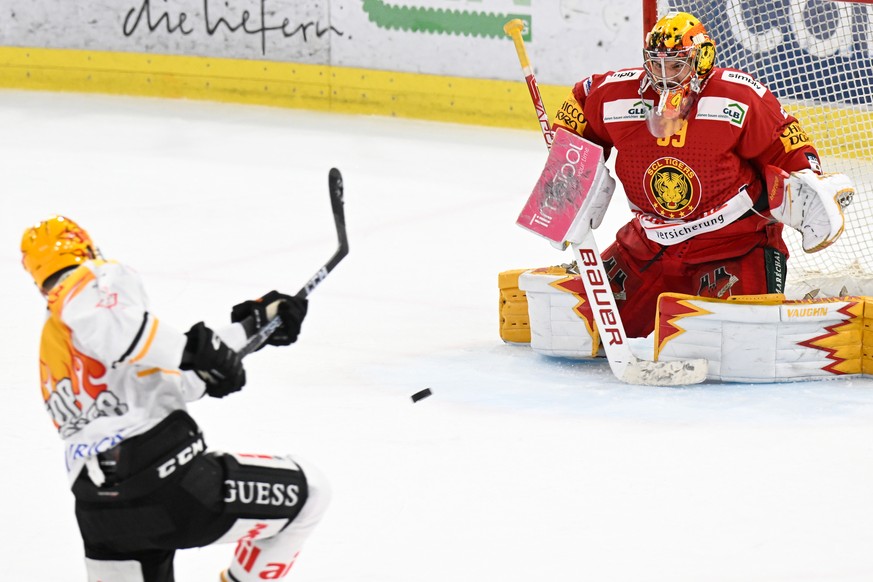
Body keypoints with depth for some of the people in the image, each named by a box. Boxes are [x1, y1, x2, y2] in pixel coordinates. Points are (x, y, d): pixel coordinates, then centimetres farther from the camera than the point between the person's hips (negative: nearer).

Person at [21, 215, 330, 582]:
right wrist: (194, 350, -17)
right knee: (308, 492, 14)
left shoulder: (51, 352, 26)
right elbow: (102, 323, -24)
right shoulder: (97, 279, 3)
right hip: (164, 479, -7)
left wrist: (251, 326, 23)